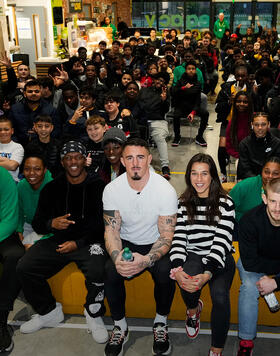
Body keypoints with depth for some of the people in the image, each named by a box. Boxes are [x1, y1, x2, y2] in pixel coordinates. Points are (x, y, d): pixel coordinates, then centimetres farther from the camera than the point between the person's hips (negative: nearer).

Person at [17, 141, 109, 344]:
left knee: (97, 272, -33)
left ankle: (94, 314, 0)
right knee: (24, 268, -15)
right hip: (59, 240, 4)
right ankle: (49, 312, 9)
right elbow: (37, 224, 10)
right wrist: (51, 224, -14)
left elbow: (104, 224, -4)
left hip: (89, 241, -4)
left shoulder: (98, 187, -1)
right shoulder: (52, 189, 10)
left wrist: (78, 243, -14)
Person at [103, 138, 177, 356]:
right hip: (126, 244, 2)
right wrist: (117, 258, -31)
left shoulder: (166, 190, -17)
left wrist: (146, 260, -37)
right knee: (110, 271, -27)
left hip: (155, 245, -1)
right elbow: (111, 230, -9)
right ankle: (120, 326, -2)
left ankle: (161, 323, -1)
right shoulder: (112, 189, -10)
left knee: (165, 273, -31)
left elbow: (166, 236, -17)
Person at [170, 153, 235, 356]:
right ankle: (193, 309, 9)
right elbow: (178, 238, -3)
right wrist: (177, 269, -23)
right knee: (187, 284, -30)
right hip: (193, 256, 2)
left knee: (220, 296, -29)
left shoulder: (225, 203, -3)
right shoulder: (183, 204, 6)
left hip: (220, 258, -1)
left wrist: (207, 274, -28)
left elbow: (221, 241, -13)